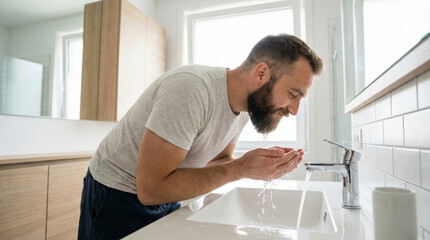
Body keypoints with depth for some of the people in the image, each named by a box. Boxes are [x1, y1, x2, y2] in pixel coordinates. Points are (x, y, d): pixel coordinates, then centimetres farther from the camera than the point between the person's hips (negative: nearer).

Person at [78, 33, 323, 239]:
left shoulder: (246, 105, -6)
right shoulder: (191, 89, -32)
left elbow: (215, 163, 2)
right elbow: (150, 189, -30)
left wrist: (266, 162, -16)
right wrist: (240, 168, -29)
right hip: (118, 195, -6)